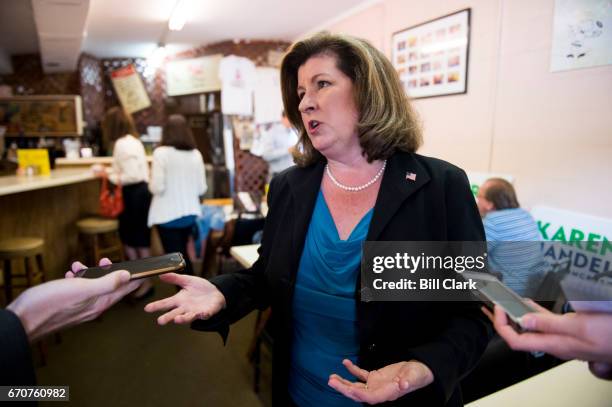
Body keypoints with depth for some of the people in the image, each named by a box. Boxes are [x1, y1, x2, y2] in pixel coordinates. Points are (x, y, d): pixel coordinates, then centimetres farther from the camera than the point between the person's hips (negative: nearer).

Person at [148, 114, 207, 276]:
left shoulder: (161, 153, -12)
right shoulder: (196, 154, -1)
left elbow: (157, 187, -16)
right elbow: (202, 188, 2)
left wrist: (151, 185, 6)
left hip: (167, 215, -5)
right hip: (190, 213, 5)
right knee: (183, 253, 23)